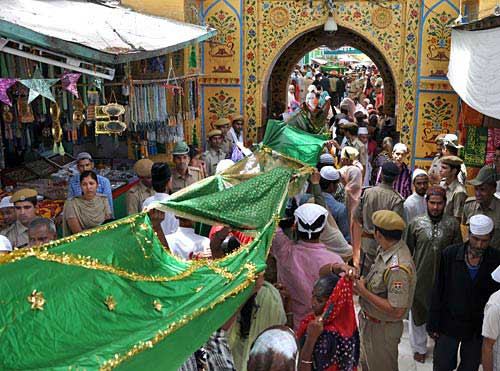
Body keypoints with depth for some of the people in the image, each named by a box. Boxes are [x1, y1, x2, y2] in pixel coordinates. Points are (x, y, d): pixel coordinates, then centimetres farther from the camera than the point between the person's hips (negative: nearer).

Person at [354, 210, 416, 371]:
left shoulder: (397, 268, -34)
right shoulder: (385, 249, -5)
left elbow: (397, 311, -33)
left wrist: (363, 292, -28)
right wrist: (365, 283, -6)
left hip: (382, 329, -8)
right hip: (369, 321, 8)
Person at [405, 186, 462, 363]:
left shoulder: (453, 224, -5)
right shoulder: (416, 223, -6)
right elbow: (408, 251, 2)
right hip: (420, 277, 0)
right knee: (418, 312, 14)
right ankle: (419, 347, 34)